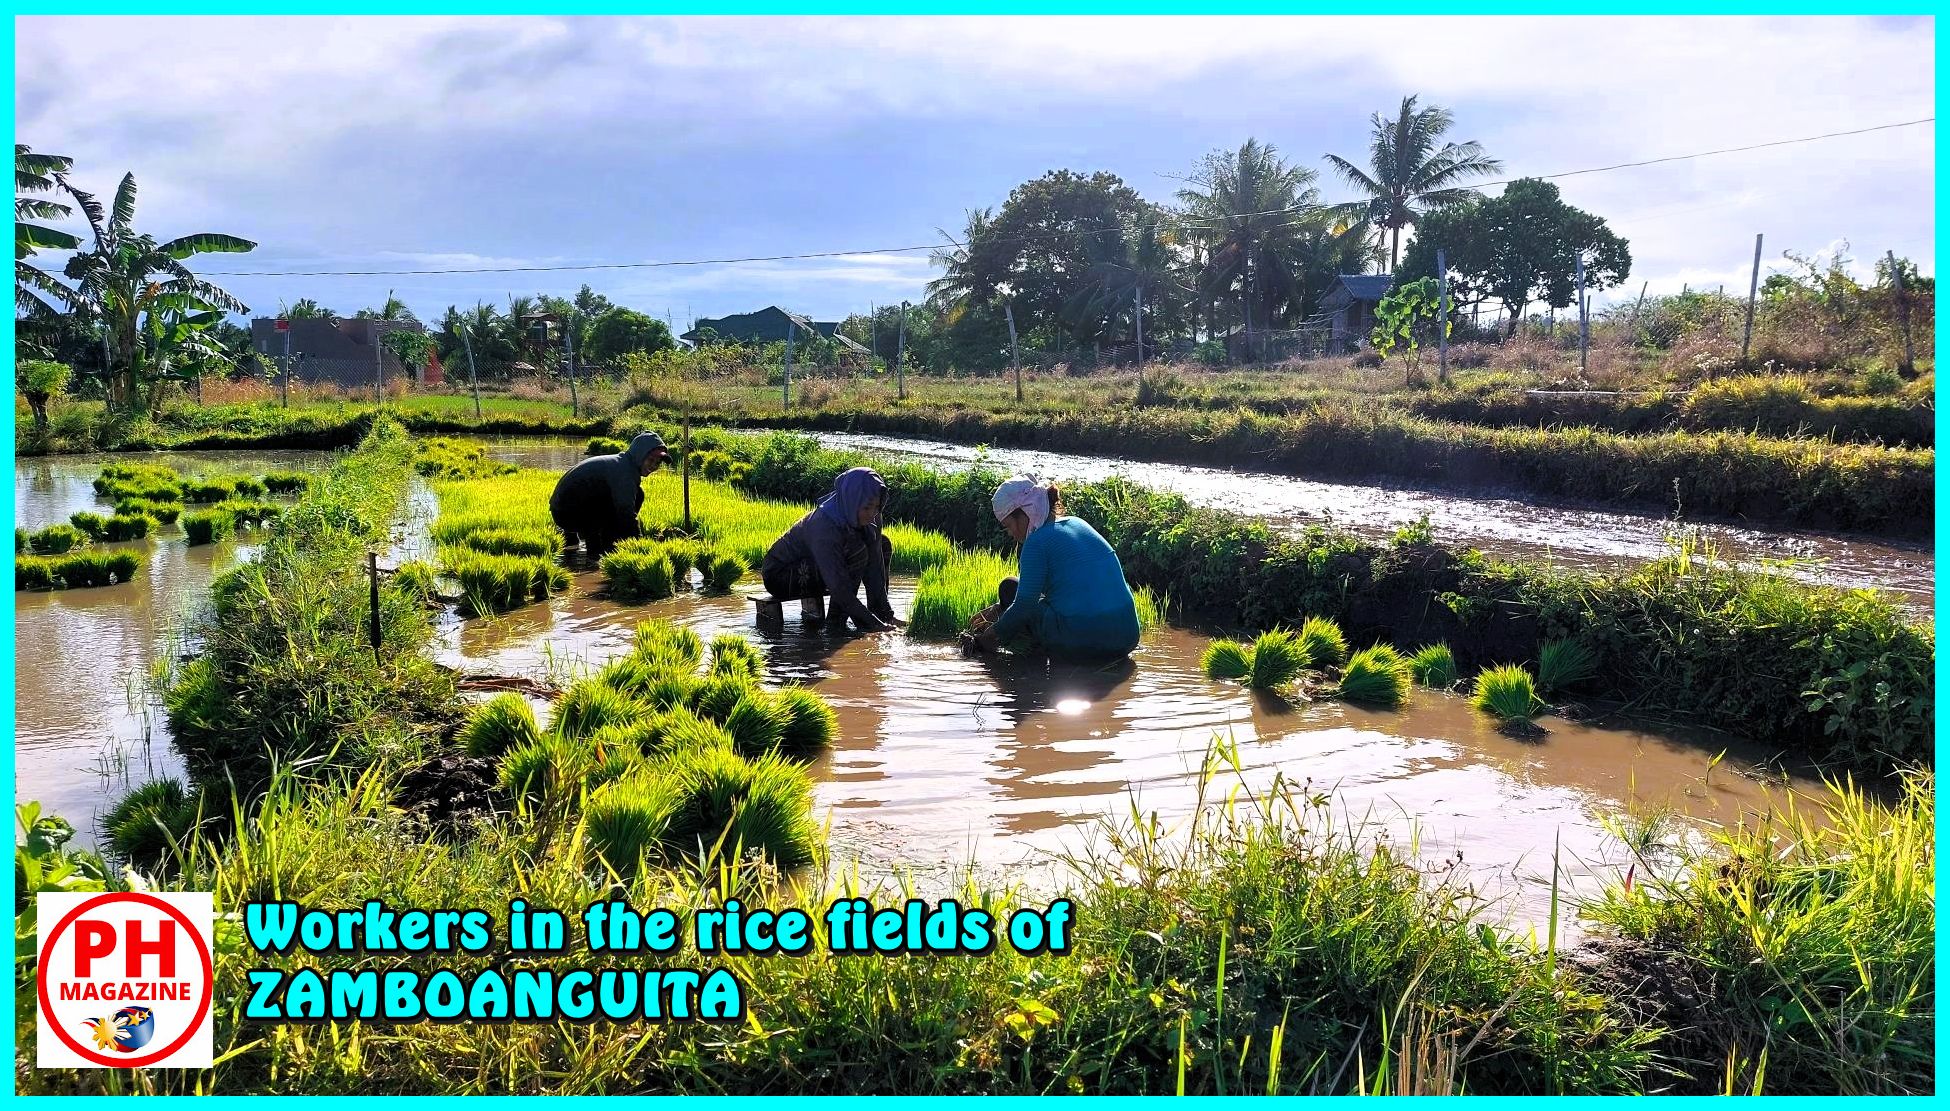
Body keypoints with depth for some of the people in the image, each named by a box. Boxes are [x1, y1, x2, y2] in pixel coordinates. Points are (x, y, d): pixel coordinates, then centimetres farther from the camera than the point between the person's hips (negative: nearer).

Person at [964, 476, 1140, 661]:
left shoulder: (1038, 542, -8)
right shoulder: (1077, 523, 17)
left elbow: (1024, 603, -6)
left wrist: (994, 634, 9)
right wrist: (996, 609, 30)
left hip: (1080, 644, -7)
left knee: (1009, 588, 13)